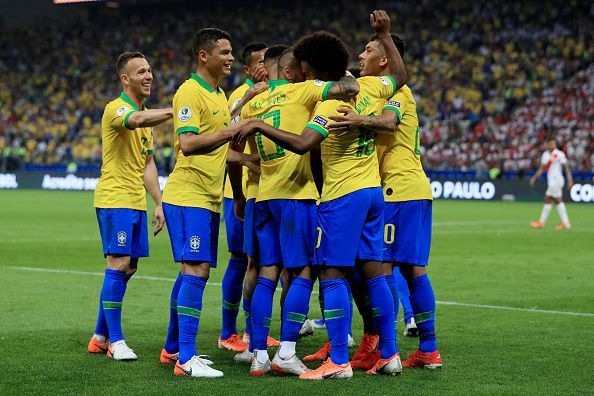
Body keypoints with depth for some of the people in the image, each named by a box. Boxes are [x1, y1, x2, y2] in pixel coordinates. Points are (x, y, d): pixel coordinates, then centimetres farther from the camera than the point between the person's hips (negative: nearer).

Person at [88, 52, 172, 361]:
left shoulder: (146, 115, 18)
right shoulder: (116, 109, -11)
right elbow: (136, 120, -36)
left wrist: (158, 203, 15)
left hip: (137, 202, 9)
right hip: (114, 199, -9)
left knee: (128, 267, 8)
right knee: (119, 264, -11)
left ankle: (100, 336, 16)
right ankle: (115, 340, -7)